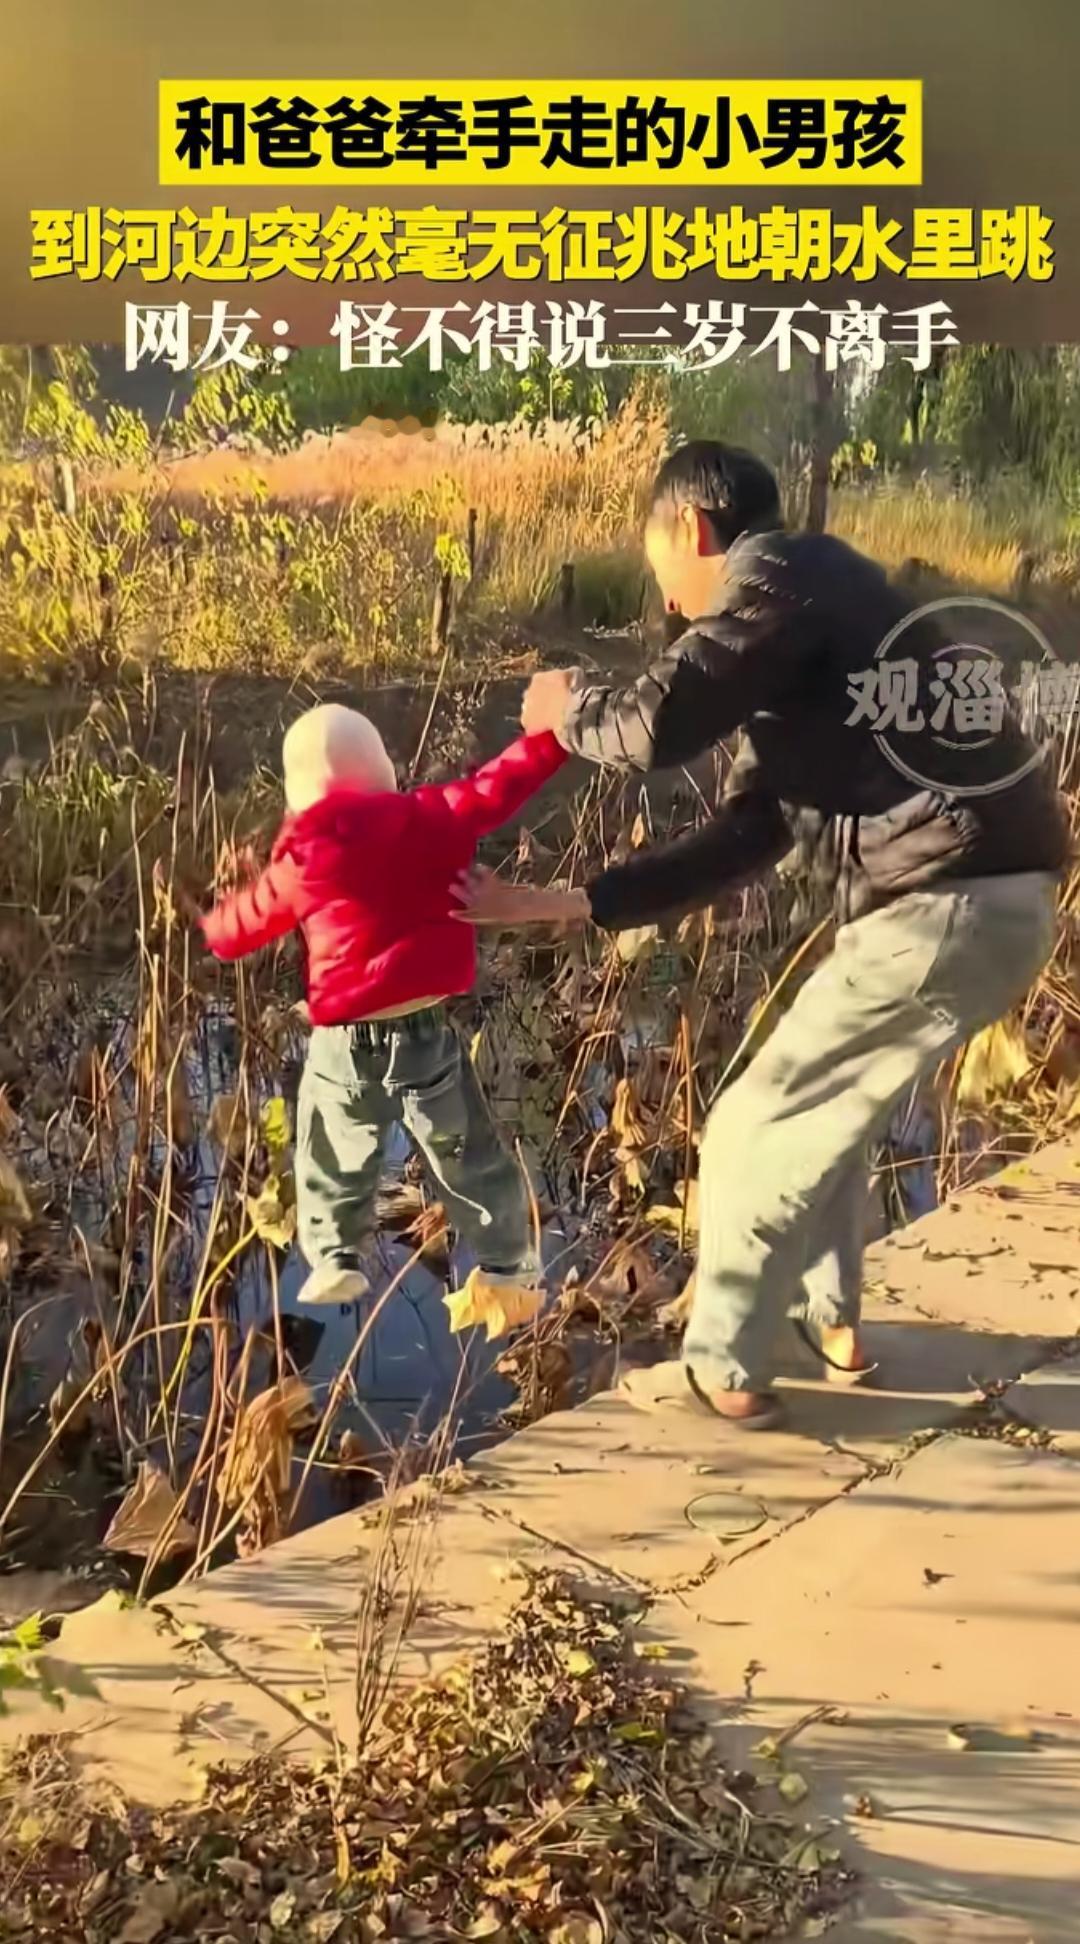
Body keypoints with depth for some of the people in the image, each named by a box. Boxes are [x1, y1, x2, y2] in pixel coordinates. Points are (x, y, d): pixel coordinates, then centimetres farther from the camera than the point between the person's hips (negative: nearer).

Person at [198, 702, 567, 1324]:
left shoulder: (301, 860, -5)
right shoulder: (427, 818, -6)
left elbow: (247, 922, 9)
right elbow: (501, 784, -2)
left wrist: (207, 924, 31)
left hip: (345, 1046, 0)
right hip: (426, 1034, 1)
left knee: (334, 1158, 23)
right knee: (471, 1158, 15)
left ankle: (336, 1261, 27)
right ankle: (511, 1271, 19)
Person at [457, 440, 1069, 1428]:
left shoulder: (776, 570, -6)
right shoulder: (794, 635, 23)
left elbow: (657, 726, -19)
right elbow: (742, 840, 18)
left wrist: (567, 706, 6)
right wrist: (562, 903, 17)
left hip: (952, 902, -10)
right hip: (983, 895, 10)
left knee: (758, 1126, 2)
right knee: (824, 1105, 26)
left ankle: (722, 1372, 16)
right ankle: (832, 1320, 39)